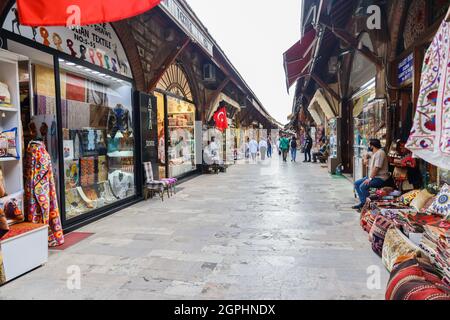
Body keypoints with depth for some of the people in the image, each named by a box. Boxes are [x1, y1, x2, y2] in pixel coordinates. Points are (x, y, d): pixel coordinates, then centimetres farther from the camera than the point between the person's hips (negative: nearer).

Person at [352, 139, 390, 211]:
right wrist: (366, 158, 17)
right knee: (357, 184, 5)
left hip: (380, 178, -10)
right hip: (373, 176, 10)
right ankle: (363, 202, 6)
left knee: (363, 186, -26)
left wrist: (370, 179, -24)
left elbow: (376, 168, -26)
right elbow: (367, 155, 39)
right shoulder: (372, 153, 12)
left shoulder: (380, 153, -19)